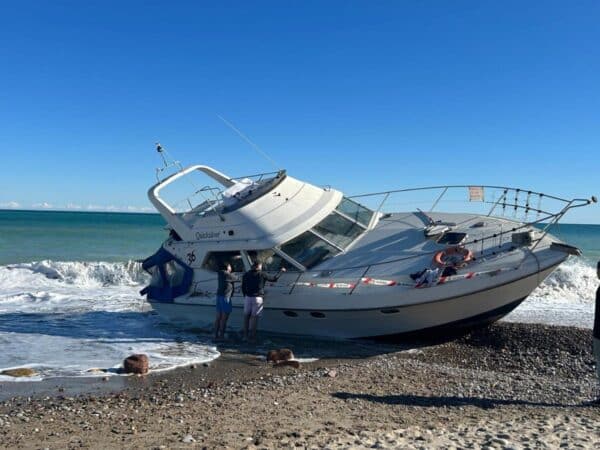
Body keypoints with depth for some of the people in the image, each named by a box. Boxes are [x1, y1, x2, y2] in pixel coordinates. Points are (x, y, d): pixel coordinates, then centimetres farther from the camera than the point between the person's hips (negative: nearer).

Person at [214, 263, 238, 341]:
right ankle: (221, 335, -5)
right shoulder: (228, 275, -12)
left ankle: (216, 335, 12)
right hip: (225, 296, -9)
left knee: (218, 317, 10)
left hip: (219, 295, 9)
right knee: (224, 317, -5)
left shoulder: (221, 274, 11)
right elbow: (237, 279, 2)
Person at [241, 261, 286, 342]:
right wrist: (281, 271, 17)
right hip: (257, 298, -4)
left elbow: (243, 287, 15)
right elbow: (274, 278, 3)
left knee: (246, 316, 13)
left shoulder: (246, 275, 10)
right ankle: (251, 336, -2)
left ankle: (245, 335, 15)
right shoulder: (262, 274, -3)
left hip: (248, 297, 4)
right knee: (254, 316, -2)